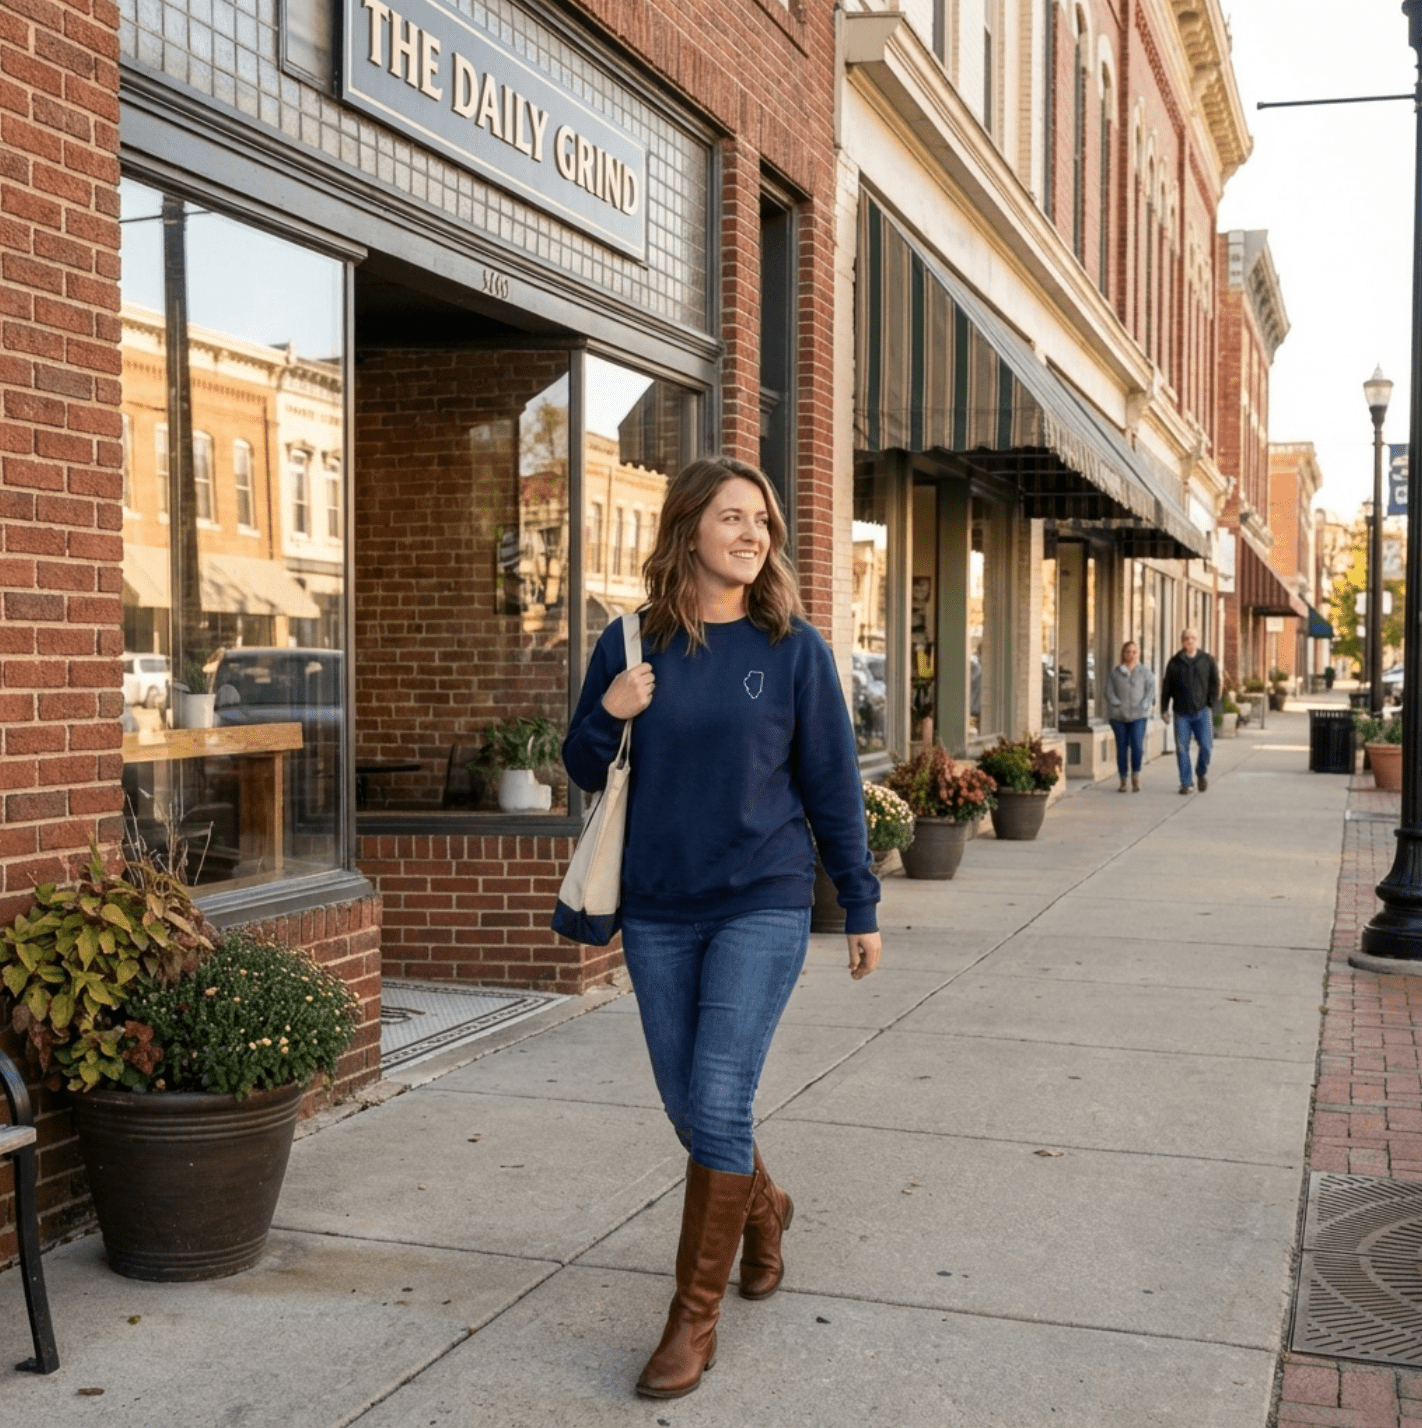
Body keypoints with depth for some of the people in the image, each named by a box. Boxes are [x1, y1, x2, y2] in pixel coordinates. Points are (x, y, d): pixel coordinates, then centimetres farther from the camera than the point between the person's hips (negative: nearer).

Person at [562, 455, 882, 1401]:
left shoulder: (793, 649, -5)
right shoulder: (632, 644, 0)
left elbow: (833, 786, 1)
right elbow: (586, 773, 8)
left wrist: (862, 907, 3)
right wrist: (606, 716, -14)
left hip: (762, 906, -3)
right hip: (657, 912, 3)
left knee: (719, 1107, -6)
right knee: (688, 1108, 13)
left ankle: (696, 1315, 9)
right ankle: (762, 1209, 44)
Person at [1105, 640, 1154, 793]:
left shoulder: (1145, 673, 7)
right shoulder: (1114, 673, 6)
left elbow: (1150, 690, 3)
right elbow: (1109, 692, 2)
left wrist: (1143, 706, -10)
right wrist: (1117, 705, -12)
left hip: (1138, 715, -1)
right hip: (1118, 716, 1)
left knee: (1137, 746, -13)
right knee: (1121, 748, 2)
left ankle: (1136, 777, 1)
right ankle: (1123, 781, 10)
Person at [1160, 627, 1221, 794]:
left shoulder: (1207, 660, 6)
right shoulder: (1174, 662, 6)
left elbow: (1215, 684, 9)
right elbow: (1166, 687, 9)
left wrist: (1211, 704, 0)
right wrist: (1164, 708, 4)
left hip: (1202, 711, 0)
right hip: (1181, 713, 1)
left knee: (1205, 746, -8)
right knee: (1182, 749, -2)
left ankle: (1202, 772, 20)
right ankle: (1186, 783, 6)